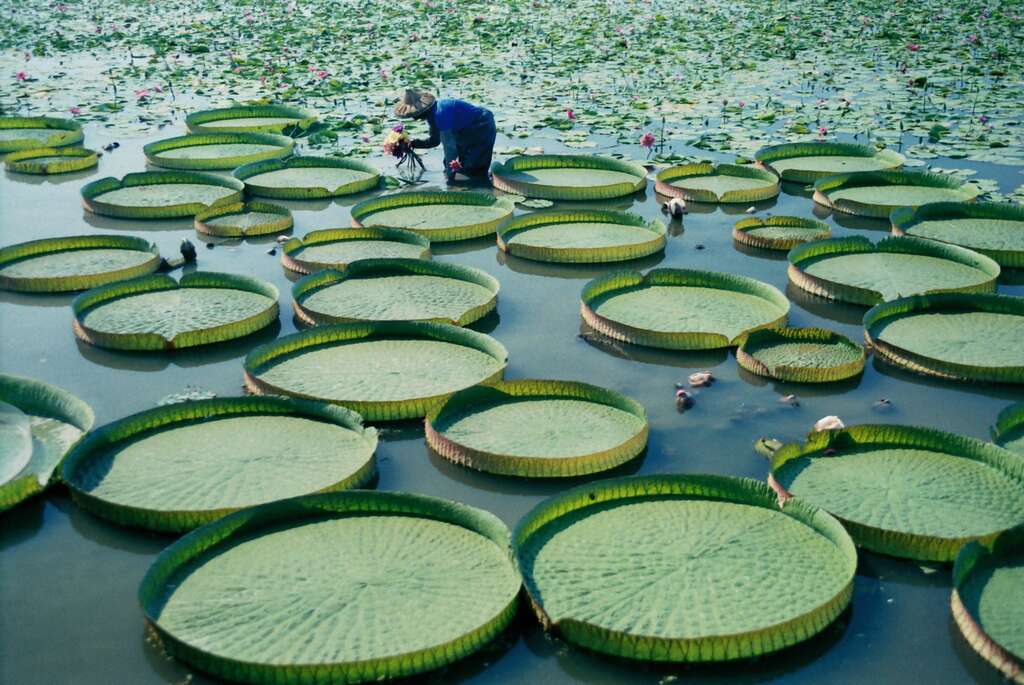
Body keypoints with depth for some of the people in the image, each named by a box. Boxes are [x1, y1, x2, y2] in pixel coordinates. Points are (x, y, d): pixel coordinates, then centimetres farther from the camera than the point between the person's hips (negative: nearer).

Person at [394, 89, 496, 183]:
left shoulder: (440, 113, -32)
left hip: (483, 128, -10)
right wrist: (412, 144, -1)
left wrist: (449, 175, -29)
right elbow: (434, 140, 12)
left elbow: (449, 144, -32)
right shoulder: (432, 113, 0)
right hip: (470, 130, 10)